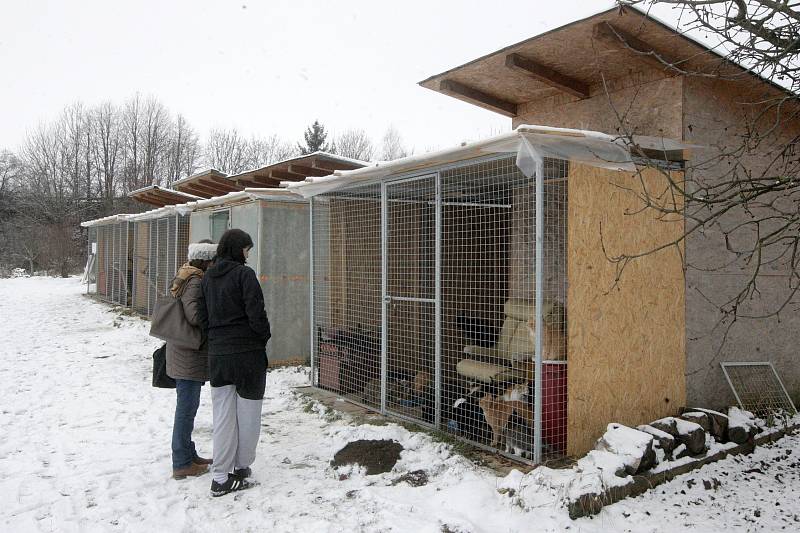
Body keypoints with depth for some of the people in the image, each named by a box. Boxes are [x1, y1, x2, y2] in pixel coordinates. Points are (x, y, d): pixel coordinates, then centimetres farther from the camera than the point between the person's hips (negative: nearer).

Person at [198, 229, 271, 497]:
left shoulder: (208, 277, 8)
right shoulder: (244, 274, -12)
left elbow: (203, 315, 11)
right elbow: (256, 313, -16)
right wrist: (264, 337, 0)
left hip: (217, 354, 6)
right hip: (247, 352, -6)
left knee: (222, 416, 10)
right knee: (247, 414, 10)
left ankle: (221, 477, 13)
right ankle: (241, 467, 21)